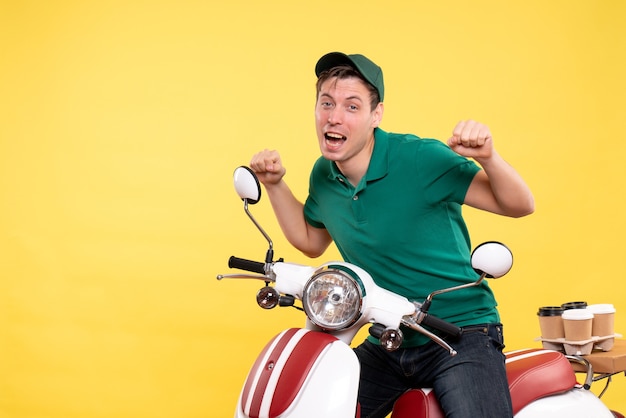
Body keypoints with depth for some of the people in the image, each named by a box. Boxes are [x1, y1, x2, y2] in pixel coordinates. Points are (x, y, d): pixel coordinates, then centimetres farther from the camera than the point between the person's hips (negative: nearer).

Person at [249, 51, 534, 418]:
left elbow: (520, 205, -13)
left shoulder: (420, 159, -16)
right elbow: (311, 241, 22)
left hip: (461, 334, -5)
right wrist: (275, 185, 10)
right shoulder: (323, 176, 3)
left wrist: (487, 157, -32)